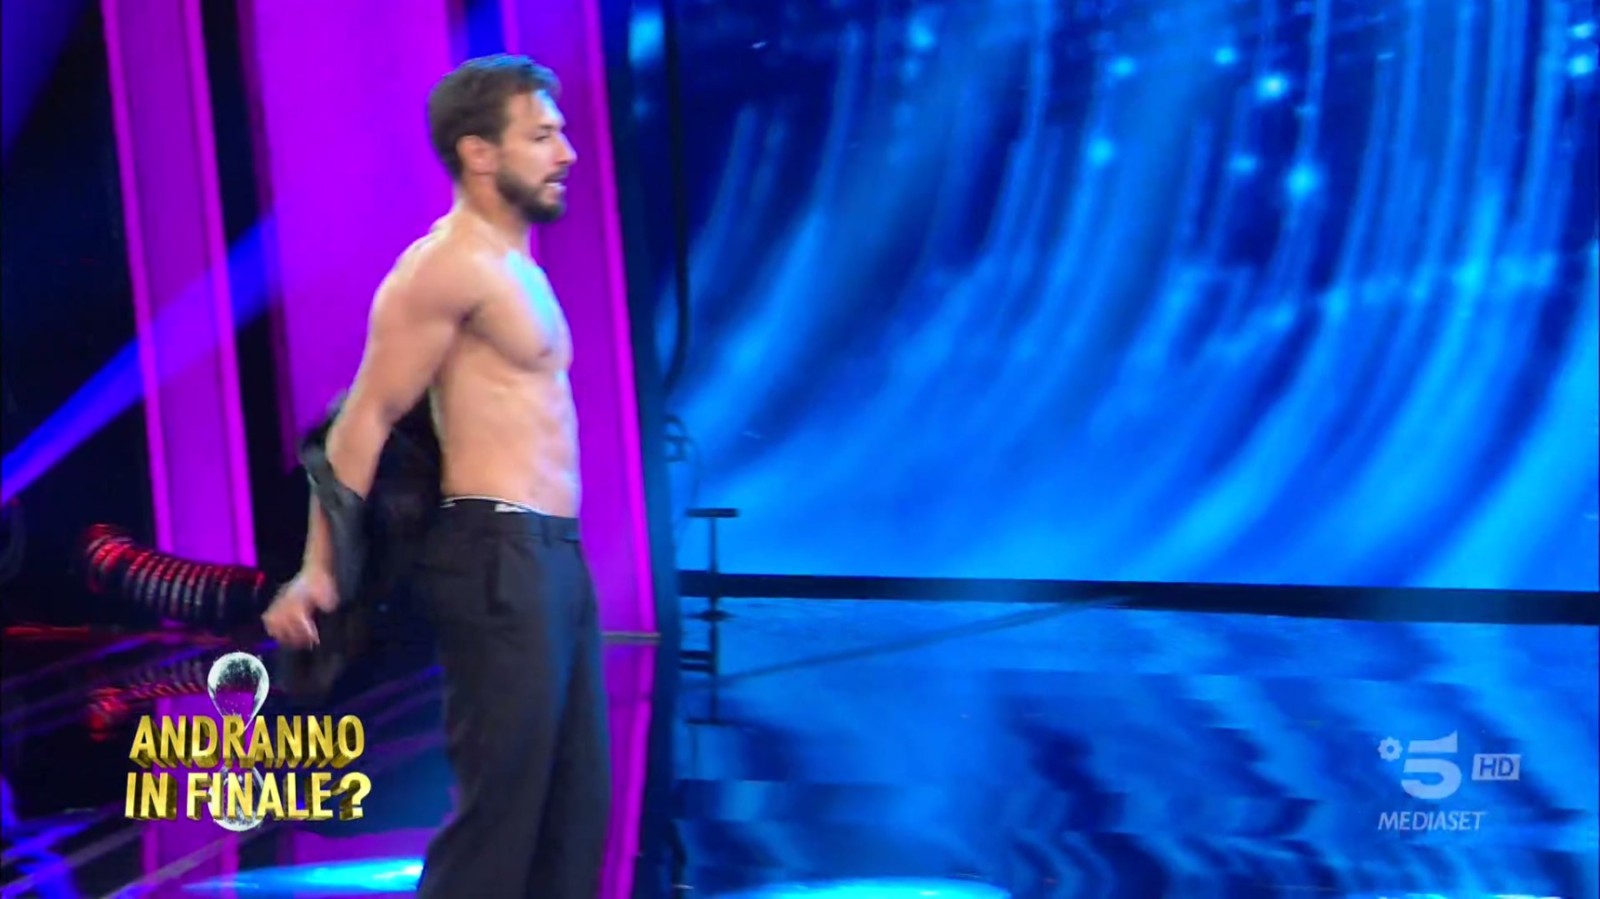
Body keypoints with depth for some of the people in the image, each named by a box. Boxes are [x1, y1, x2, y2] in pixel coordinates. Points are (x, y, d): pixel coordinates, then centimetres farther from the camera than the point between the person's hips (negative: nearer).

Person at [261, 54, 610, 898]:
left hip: (552, 554, 10)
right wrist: (320, 569, -18)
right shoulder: (449, 266, -11)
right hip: (498, 558, -10)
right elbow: (365, 420, -15)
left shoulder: (512, 266, 19)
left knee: (574, 803, 12)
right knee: (500, 803, -6)